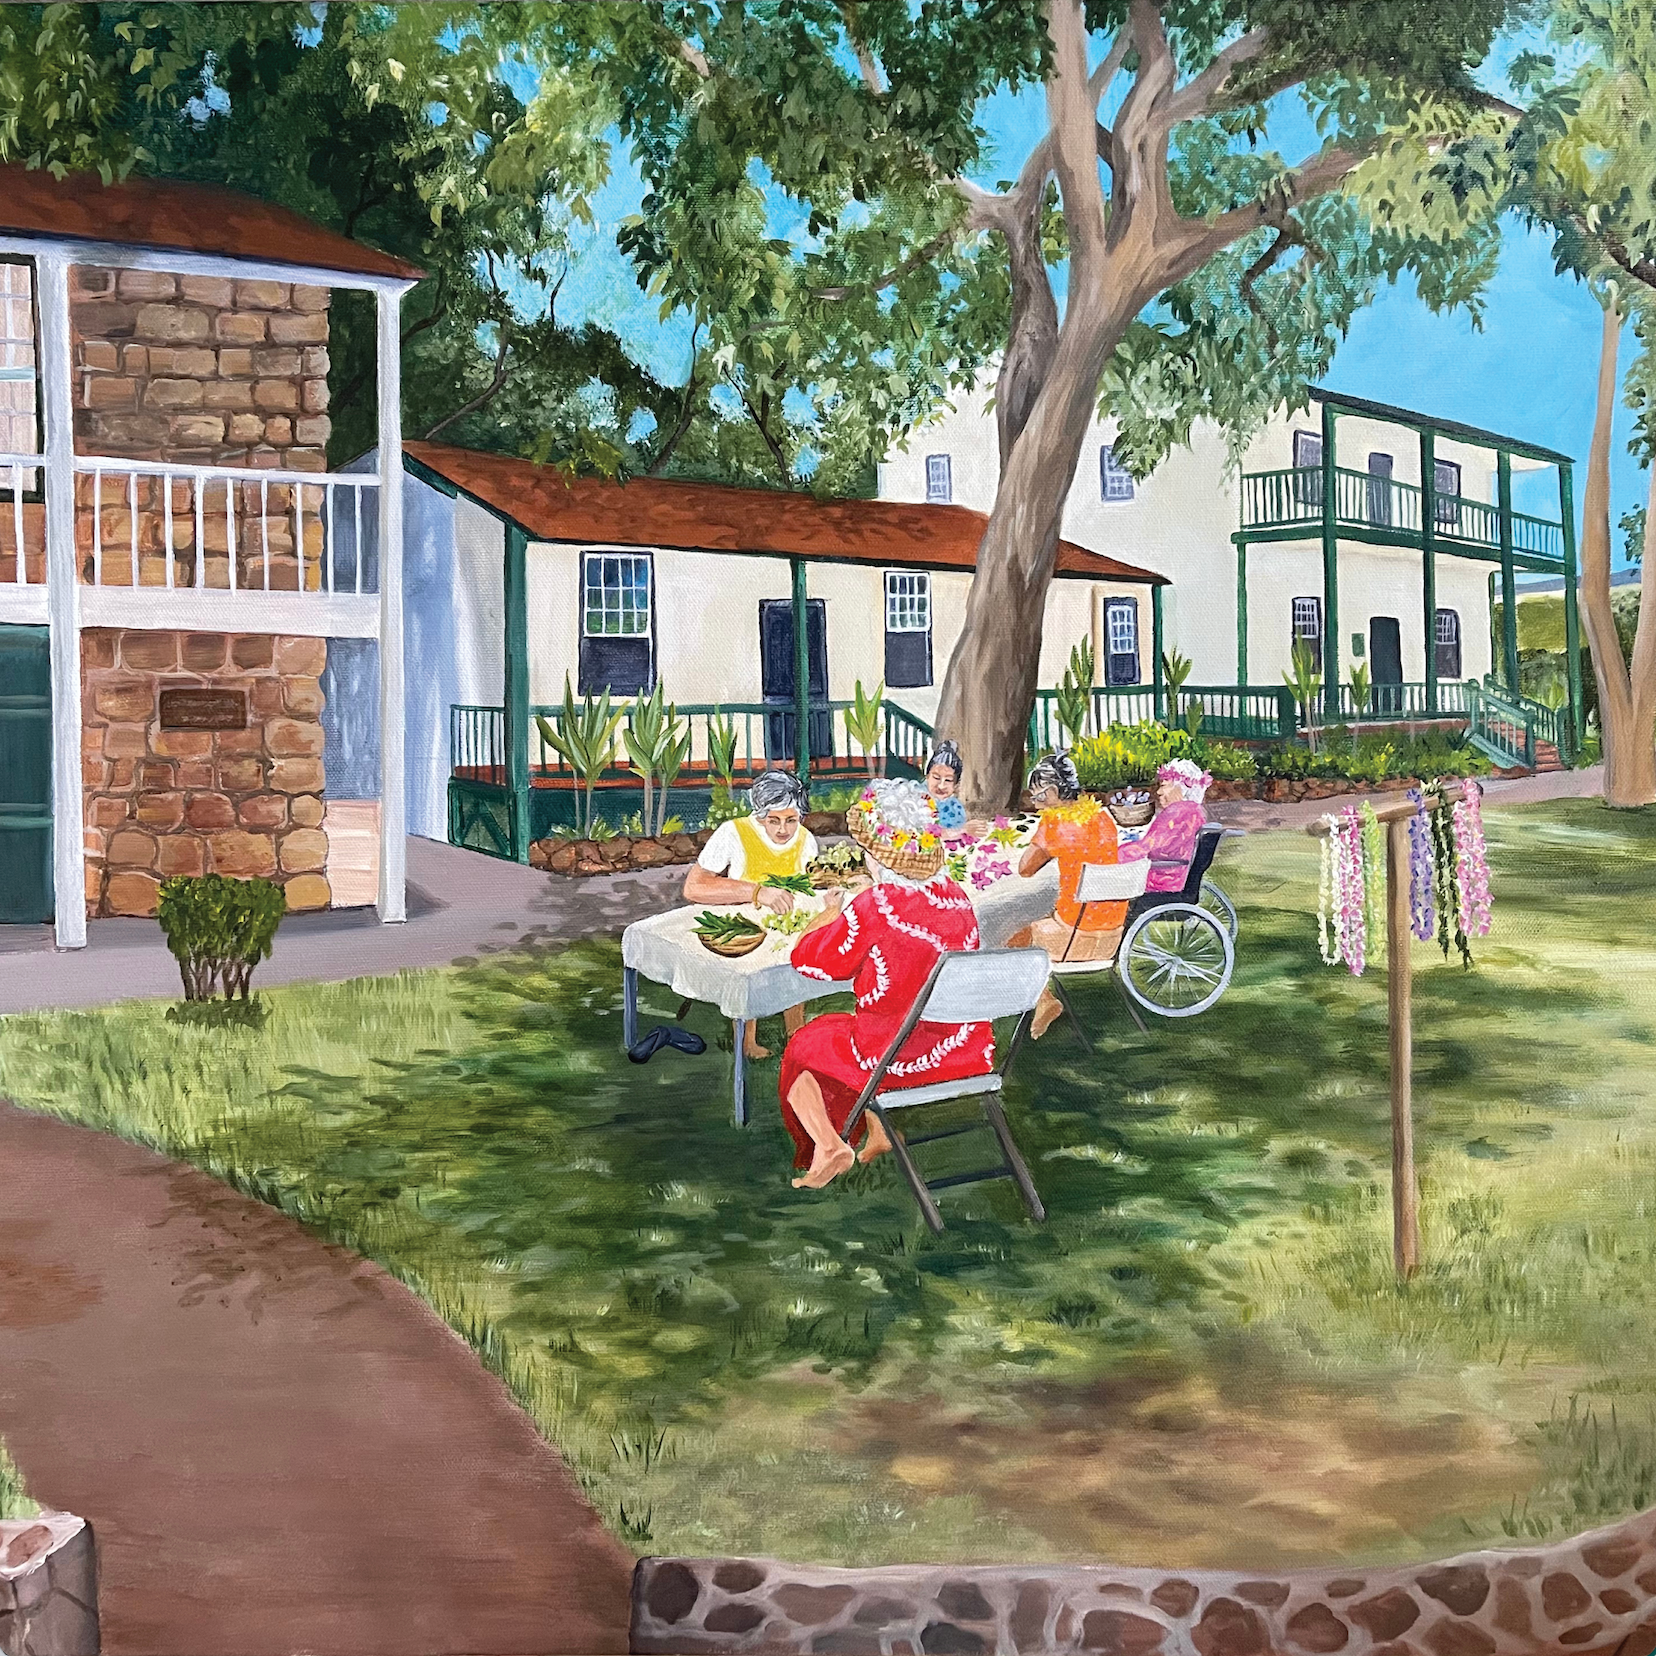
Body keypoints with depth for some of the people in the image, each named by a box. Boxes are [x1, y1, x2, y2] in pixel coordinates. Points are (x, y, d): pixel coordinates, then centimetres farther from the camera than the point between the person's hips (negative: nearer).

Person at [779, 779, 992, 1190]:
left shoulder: (876, 905, -21)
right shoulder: (957, 897, -2)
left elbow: (808, 960, -9)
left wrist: (831, 911, 9)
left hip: (896, 1060, -6)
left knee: (803, 1046, 22)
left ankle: (828, 1144, 7)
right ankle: (878, 1132, 30)